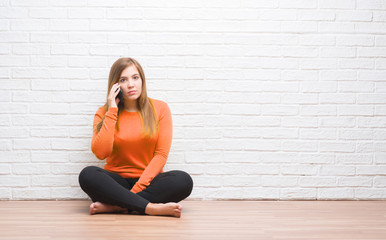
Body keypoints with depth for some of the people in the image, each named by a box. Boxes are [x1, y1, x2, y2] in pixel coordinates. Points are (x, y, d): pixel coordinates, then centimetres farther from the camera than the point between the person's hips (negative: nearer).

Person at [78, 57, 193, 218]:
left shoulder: (160, 108, 3)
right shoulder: (104, 113, 4)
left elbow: (161, 154, -4)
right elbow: (100, 153, -13)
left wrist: (138, 187, -15)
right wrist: (112, 111, -10)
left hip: (148, 181, 0)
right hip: (116, 182, 0)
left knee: (183, 180, -30)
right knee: (87, 174, -31)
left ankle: (114, 206, -27)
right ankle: (152, 208, -33)